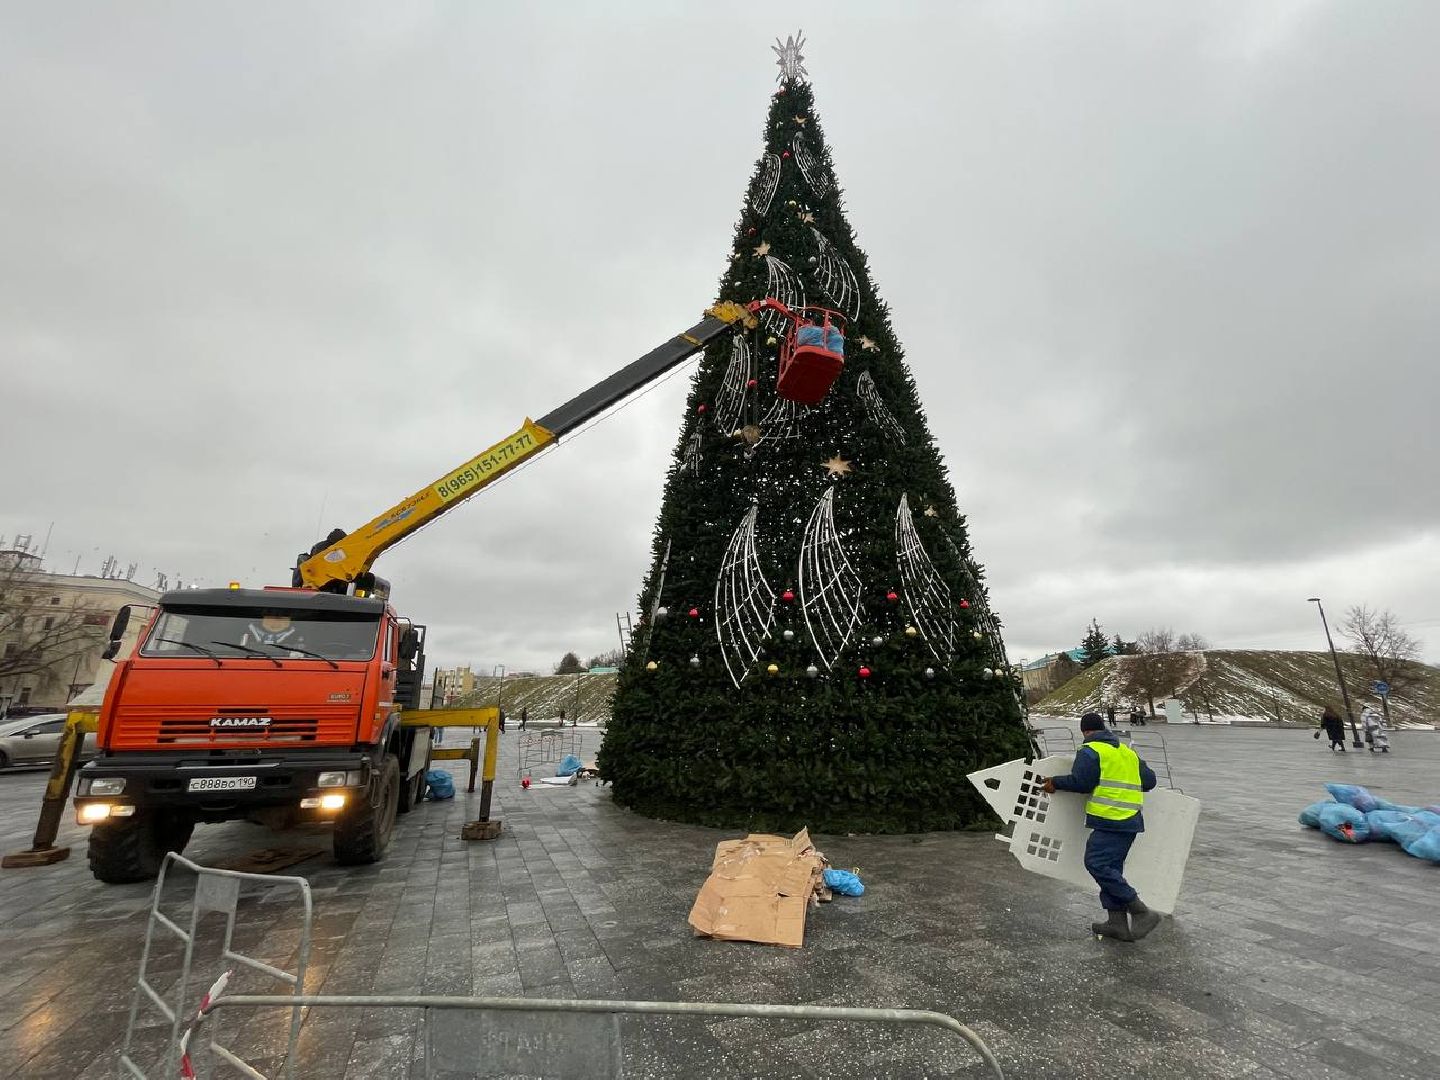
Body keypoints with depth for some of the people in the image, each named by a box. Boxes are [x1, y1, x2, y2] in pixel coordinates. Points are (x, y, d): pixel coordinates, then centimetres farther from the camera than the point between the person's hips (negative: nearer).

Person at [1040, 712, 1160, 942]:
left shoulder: (1089, 751, -5)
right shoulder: (1128, 752, 19)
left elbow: (1081, 782, -12)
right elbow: (1149, 780, 21)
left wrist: (1056, 783, 2)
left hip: (1110, 820, -9)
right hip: (1131, 820, 9)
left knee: (1097, 863, -10)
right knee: (1110, 867, 12)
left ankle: (1141, 912, -10)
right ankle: (1117, 922, 10)